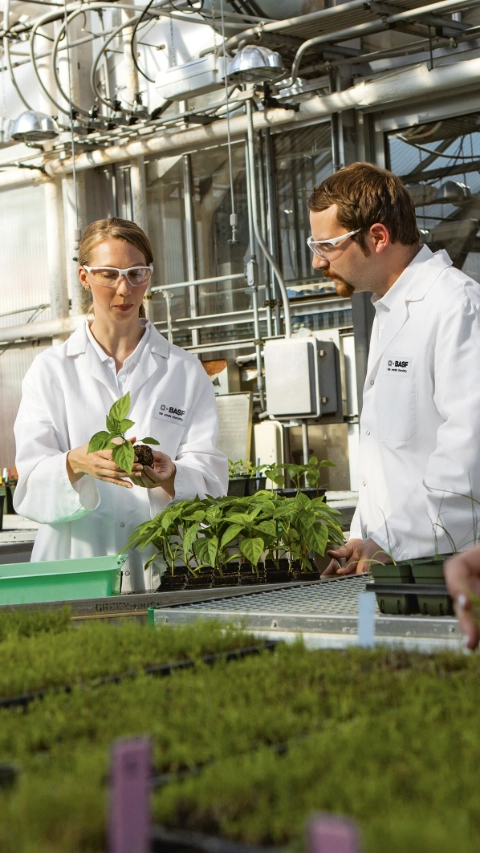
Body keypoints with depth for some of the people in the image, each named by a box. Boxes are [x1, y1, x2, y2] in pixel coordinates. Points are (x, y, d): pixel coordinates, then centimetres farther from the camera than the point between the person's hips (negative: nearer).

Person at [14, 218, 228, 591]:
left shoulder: (186, 371, 14)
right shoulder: (51, 369, 10)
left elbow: (210, 477, 2)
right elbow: (32, 487, -1)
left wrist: (170, 476, -19)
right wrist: (77, 464, -21)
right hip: (76, 570, 0)